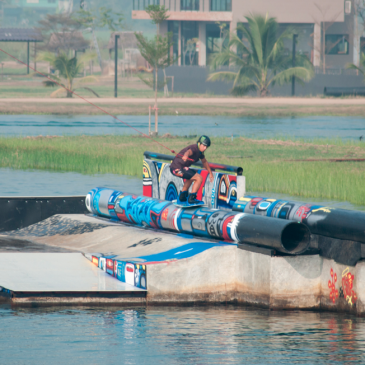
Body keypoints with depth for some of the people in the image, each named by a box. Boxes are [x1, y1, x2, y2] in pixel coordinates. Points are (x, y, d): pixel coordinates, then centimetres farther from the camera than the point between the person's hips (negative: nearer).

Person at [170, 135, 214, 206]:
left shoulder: (200, 151, 13)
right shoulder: (194, 148, -18)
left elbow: (204, 162, 31)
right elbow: (189, 151, -43)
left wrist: (210, 173, 40)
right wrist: (185, 156, -67)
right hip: (178, 168, -11)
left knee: (191, 176, 36)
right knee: (199, 178, -12)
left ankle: (181, 198, 41)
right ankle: (191, 200, -7)